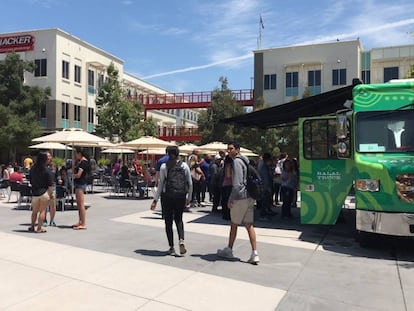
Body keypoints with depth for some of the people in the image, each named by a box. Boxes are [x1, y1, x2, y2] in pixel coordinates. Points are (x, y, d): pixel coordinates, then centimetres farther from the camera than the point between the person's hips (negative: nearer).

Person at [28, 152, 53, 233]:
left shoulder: (32, 169, 4)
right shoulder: (46, 170, -11)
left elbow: (31, 181, 13)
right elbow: (50, 184, -11)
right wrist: (51, 193, -2)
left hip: (34, 193, 5)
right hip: (44, 192, -5)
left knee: (34, 211, 18)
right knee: (42, 211, 1)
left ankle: (32, 227, 26)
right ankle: (39, 228, 2)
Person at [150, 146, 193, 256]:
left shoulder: (164, 166, -3)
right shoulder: (184, 166, 3)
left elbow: (161, 184, -6)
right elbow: (190, 183, 3)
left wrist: (155, 200, -2)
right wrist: (189, 198, 14)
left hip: (167, 195, -2)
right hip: (181, 196, 2)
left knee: (168, 221, 10)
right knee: (179, 219, 18)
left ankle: (171, 248, 13)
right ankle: (181, 241, -4)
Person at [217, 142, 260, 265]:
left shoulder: (237, 161, -12)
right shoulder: (245, 160, 16)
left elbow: (237, 184, -20)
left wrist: (231, 200, -16)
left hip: (240, 197, -8)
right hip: (249, 197, 8)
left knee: (234, 224, 7)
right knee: (249, 225, 7)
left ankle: (229, 250, 21)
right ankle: (254, 254, 4)